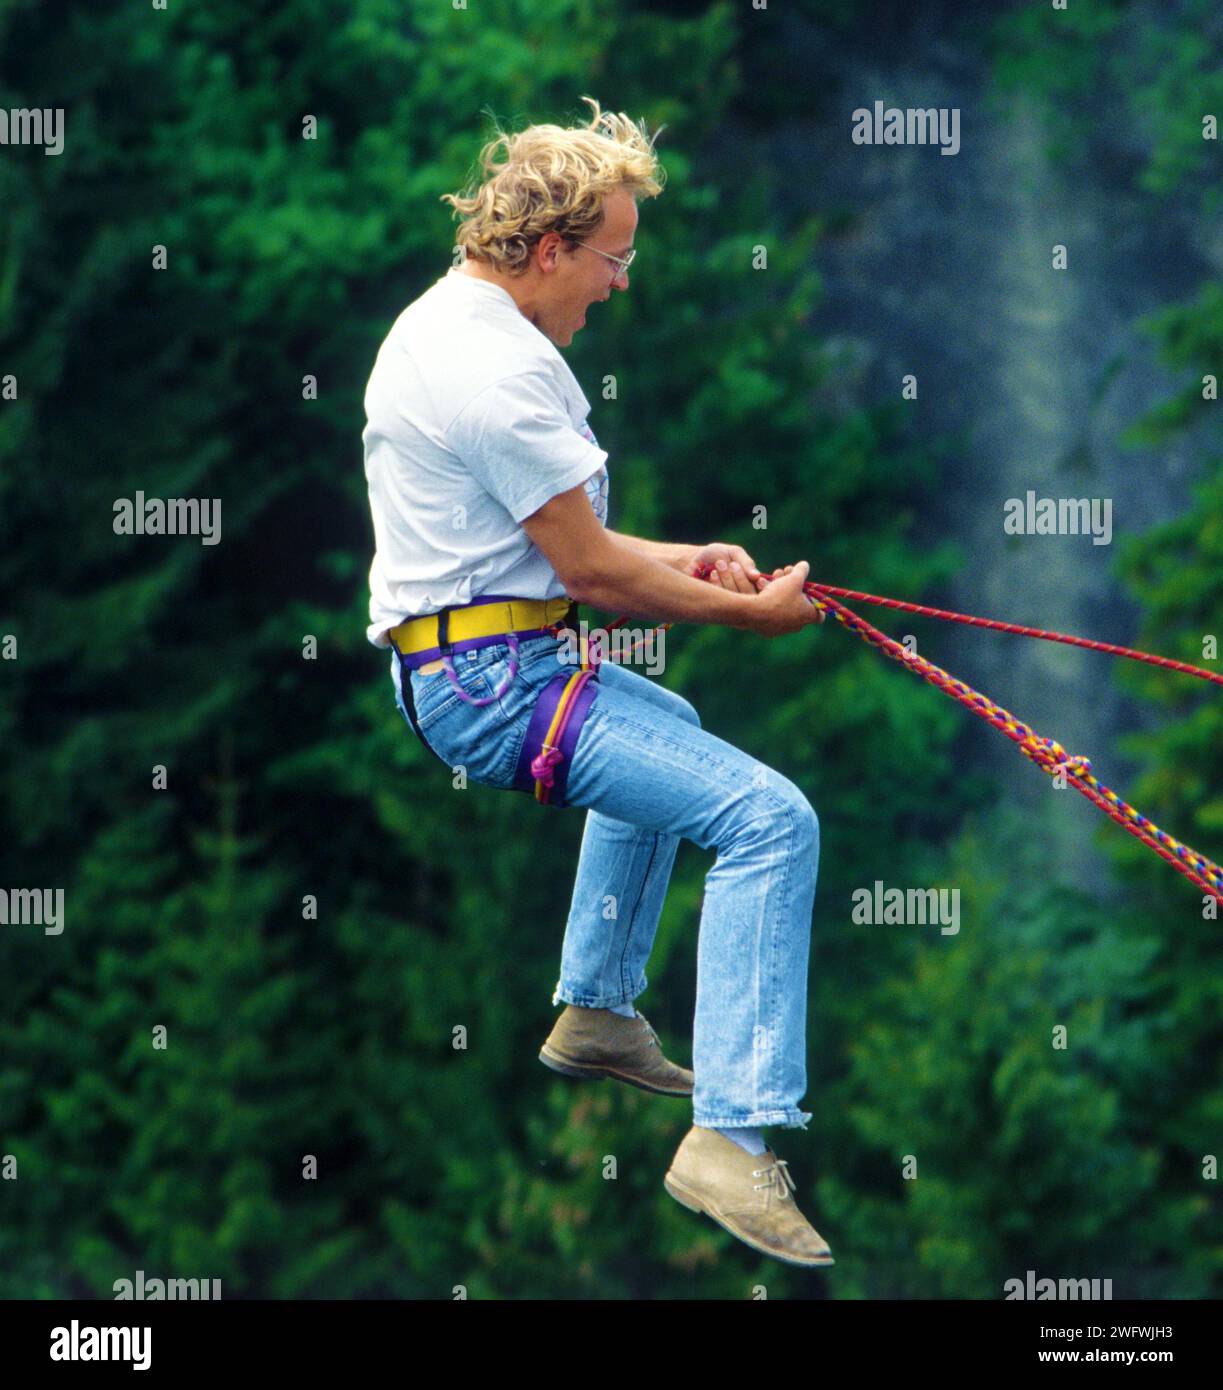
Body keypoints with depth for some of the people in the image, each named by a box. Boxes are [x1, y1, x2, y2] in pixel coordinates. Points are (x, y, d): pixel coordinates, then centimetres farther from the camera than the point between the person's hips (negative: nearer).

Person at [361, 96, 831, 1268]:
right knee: (769, 819, -20)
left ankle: (597, 1014, 43)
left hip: (444, 667, 11)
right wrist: (745, 611, -5)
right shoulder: (500, 368, -21)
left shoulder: (439, 323, 13)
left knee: (665, 727, 39)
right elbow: (589, 569, -18)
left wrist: (676, 561, 14)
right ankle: (733, 1137, -27)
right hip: (493, 683, -11)